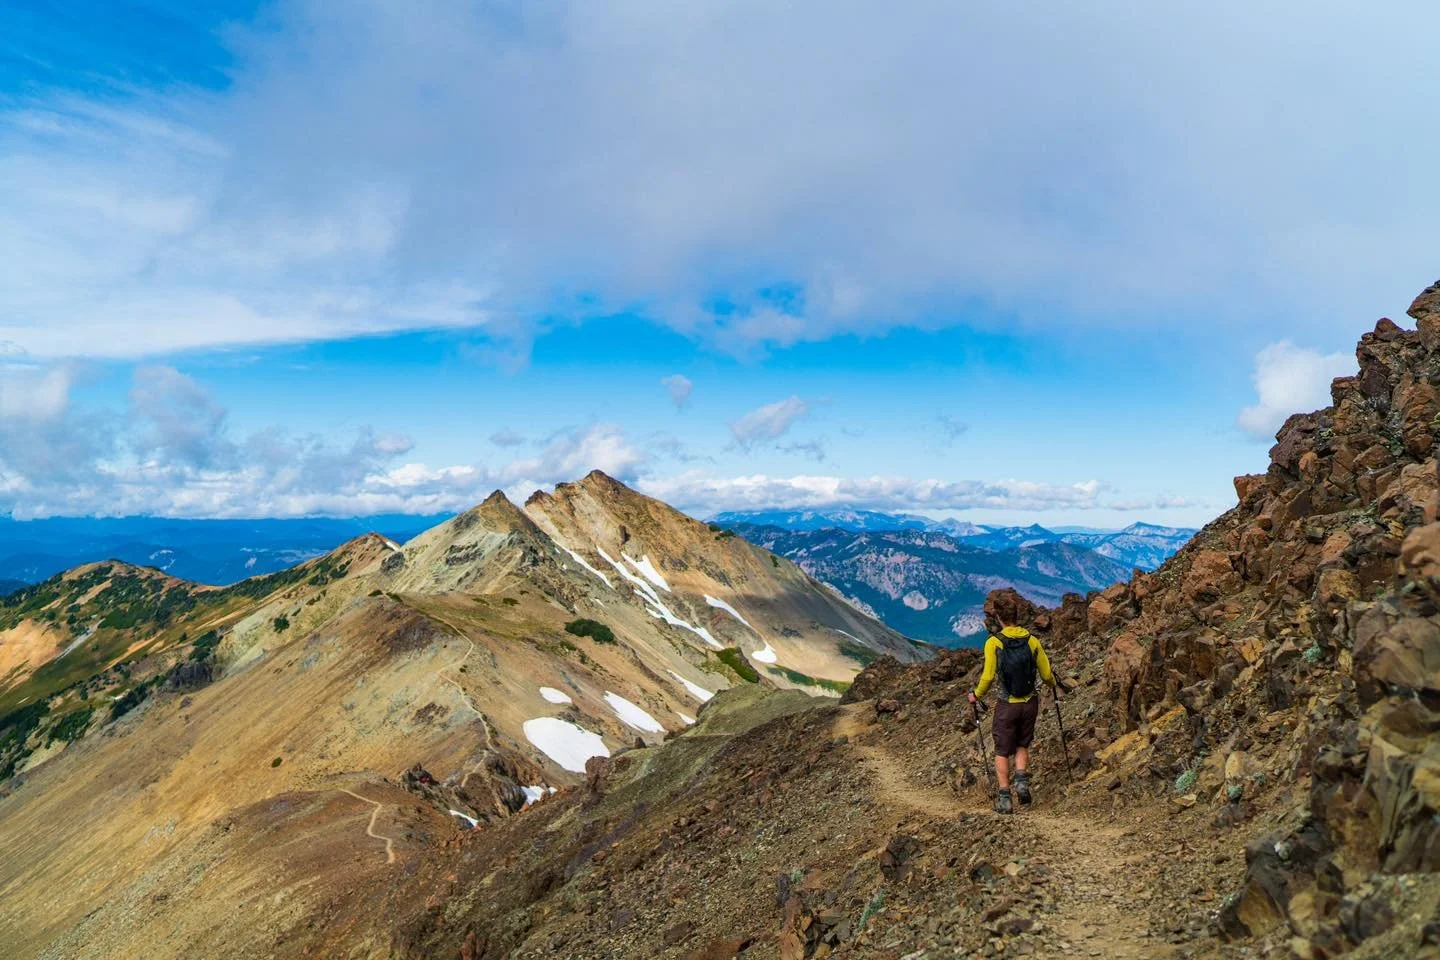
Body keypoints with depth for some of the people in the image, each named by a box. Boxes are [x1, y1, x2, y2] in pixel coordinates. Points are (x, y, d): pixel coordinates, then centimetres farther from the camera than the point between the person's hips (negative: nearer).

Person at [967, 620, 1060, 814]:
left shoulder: (993, 642, -11)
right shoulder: (1032, 640, -3)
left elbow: (988, 676, -15)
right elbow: (1046, 674, 2)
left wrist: (977, 694, 3)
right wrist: (1055, 687, 24)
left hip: (1007, 705, -3)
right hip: (1030, 703, 3)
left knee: (1002, 751, 12)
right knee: (1022, 746, 24)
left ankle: (1004, 798, 8)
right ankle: (1022, 780, 3)